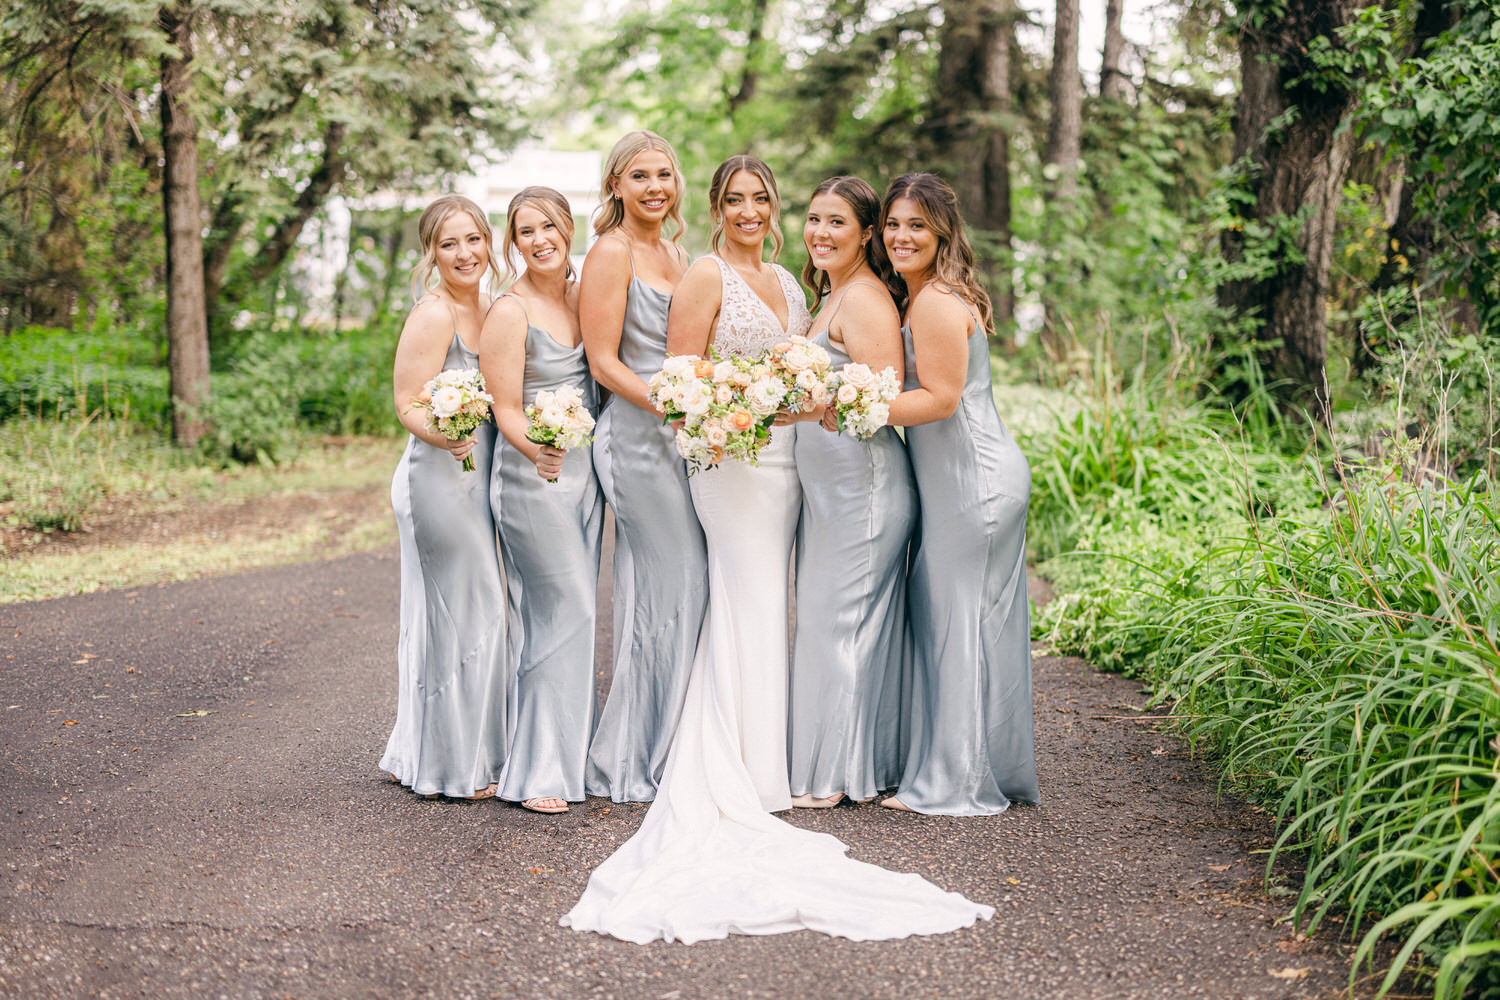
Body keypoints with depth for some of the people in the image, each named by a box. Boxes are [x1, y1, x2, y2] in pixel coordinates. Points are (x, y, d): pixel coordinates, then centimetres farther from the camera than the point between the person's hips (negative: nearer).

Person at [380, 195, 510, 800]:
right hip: (439, 477, -9)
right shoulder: (433, 316, -15)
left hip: (474, 478, 9)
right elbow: (408, 406, -18)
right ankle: (454, 768, 8)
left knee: (443, 616, 15)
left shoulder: (488, 307, 11)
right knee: (464, 614, -4)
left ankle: (416, 757, 27)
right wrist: (446, 437, -36)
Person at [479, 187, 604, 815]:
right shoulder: (509, 313, -10)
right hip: (533, 477, -7)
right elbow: (506, 410, -12)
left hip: (585, 469, 7)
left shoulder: (585, 295, 9)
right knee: (564, 610, -8)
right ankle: (538, 771, -1)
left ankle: (568, 750, 18)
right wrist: (535, 450, -31)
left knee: (572, 611, 9)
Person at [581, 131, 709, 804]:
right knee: (675, 590, -6)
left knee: (670, 594, 8)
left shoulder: (675, 255, 18)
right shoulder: (611, 253, -7)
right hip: (638, 437, -8)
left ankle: (635, 757, 17)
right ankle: (642, 766, 4)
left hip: (682, 437, 8)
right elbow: (604, 361, -13)